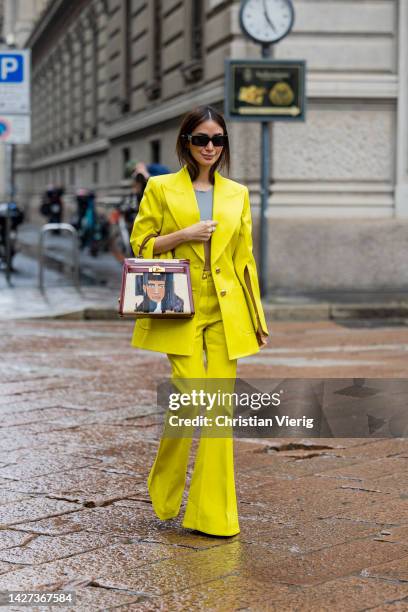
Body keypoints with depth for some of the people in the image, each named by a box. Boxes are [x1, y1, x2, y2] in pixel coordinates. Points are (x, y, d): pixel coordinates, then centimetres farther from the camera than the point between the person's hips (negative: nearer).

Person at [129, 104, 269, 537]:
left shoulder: (237, 194, 12)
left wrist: (258, 318, 9)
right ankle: (164, 496, 14)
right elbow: (141, 245, 4)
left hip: (226, 311, 3)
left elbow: (245, 259, 13)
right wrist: (185, 234, -11)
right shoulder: (161, 188, 4)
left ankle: (213, 512, 7)